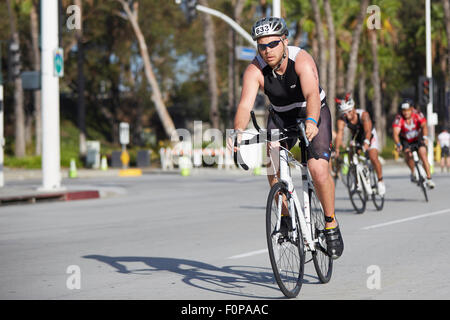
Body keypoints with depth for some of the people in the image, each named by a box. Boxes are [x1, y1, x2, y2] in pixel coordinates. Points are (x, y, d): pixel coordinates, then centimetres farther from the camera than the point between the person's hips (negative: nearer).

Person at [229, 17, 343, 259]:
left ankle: (331, 223, 0)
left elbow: (312, 95, -43)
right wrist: (239, 132, -52)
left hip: (312, 115, -3)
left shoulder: (301, 60, -28)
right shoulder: (255, 70, -20)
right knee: (272, 165, -20)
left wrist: (311, 122, -63)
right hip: (281, 117, 3)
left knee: (318, 170, -21)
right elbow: (245, 104, -33)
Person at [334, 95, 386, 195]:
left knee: (373, 158, -20)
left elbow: (368, 131, -46)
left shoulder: (363, 115, -34)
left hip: (370, 136, -3)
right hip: (356, 137, 3)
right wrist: (337, 149, -56)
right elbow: (339, 134, -40)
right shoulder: (341, 120, -27)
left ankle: (380, 181, -1)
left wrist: (366, 143, -64)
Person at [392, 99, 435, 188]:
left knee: (423, 154, -20)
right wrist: (398, 144, -55)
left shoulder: (418, 114, -24)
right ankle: (413, 172, 1)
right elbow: (395, 133, -37)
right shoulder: (399, 118, -26)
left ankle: (429, 179, -12)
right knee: (408, 154, -26)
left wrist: (425, 137, -57)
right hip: (405, 140, 0)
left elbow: (424, 126, -38)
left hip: (418, 139, 0)